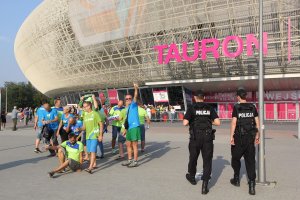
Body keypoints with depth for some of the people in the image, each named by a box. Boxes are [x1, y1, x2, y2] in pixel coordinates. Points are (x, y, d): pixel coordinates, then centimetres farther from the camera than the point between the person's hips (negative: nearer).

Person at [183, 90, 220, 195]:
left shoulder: (191, 108, -5)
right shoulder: (210, 108, 3)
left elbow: (185, 123, -14)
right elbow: (218, 123, -4)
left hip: (195, 137, -1)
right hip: (207, 137, 1)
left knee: (193, 158, 19)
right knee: (207, 160, 6)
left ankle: (192, 177, 41)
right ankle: (204, 185, -1)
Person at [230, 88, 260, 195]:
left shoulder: (236, 107, -8)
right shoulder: (252, 107, 5)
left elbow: (234, 123, -12)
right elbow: (257, 122, 6)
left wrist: (231, 136, -8)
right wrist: (257, 135, 14)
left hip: (239, 136, -3)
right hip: (250, 137, 4)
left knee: (236, 158, 15)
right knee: (250, 160, 5)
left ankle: (236, 179, 27)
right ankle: (252, 185, 1)